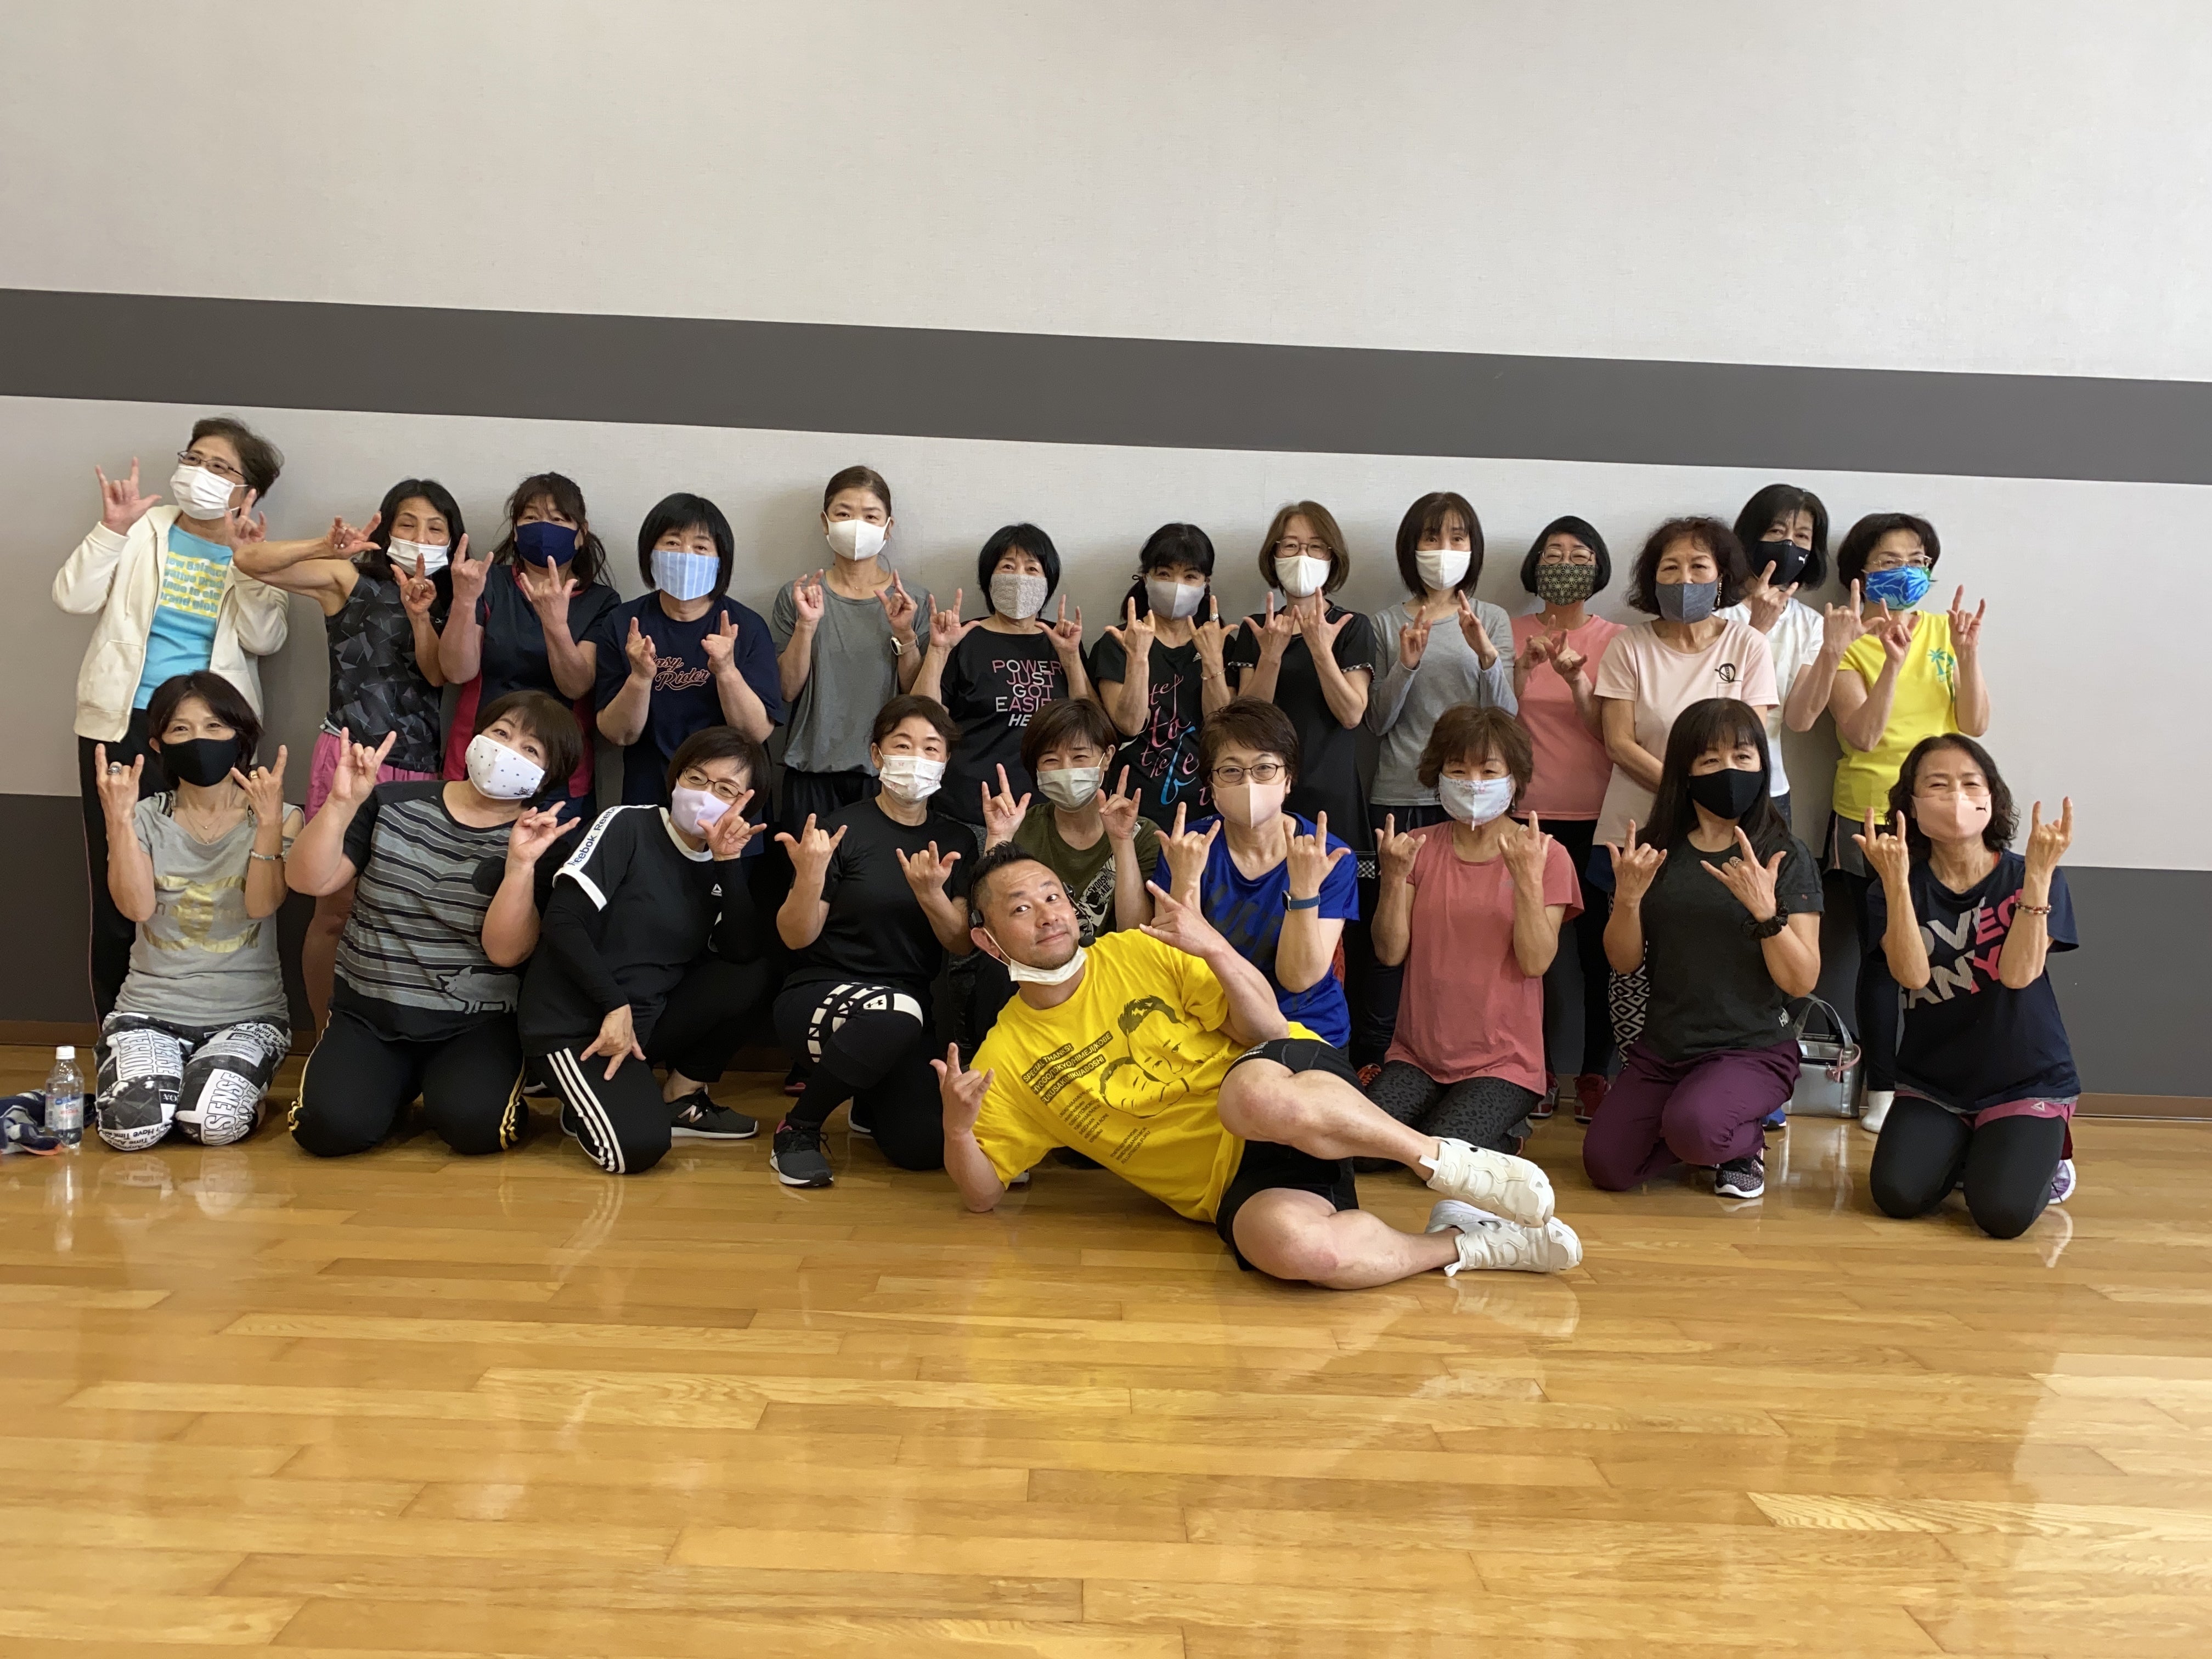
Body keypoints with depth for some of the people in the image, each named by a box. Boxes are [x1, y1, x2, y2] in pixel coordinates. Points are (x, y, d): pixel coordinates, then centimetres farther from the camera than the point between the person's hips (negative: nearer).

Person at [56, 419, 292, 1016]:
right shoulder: (143, 530, 8)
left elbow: (264, 639, -8)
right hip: (122, 726, 1)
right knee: (115, 884, 3)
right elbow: (74, 598, -2)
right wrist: (112, 529, -12)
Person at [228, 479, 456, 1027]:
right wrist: (325, 547, -20)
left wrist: (420, 615, -18)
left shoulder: (445, 602, 14)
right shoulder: (351, 578, 3)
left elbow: (437, 674, -3)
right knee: (337, 910, -1)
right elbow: (249, 559, -7)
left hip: (417, 768, 4)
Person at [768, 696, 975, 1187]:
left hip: (915, 1008, 4)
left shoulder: (956, 840, 7)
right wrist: (810, 875, -28)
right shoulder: (843, 829, -6)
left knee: (925, 1147, -19)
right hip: (820, 995, -4)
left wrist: (931, 894, -20)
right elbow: (797, 937, -8)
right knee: (893, 1013, -39)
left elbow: (963, 944, -1)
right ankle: (798, 1128, -12)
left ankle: (871, 1103, 21)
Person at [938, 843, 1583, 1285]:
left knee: (1253, 1094, -40)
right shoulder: (1006, 1057, 7)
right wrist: (957, 1128, -13)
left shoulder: (1140, 952, 5)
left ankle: (1444, 1162, -19)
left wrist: (1218, 950, -17)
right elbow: (983, 1193, 8)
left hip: (1298, 1077, 0)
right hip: (1234, 1185, 0)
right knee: (1287, 1242, -37)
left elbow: (1269, 1030, 1)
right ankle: (1469, 1245, -13)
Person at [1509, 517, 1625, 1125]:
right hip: (1530, 812, 0)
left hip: (1595, 815, 0)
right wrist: (1522, 669, -14)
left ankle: (1592, 1073, 8)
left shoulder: (1616, 640, 5)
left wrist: (1577, 680, -17)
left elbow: (1611, 733, -2)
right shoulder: (1513, 634, 6)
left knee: (1594, 946, -1)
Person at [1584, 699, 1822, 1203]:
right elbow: (1624, 962, 2)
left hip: (1753, 1049, -4)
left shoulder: (1786, 857, -6)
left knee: (1692, 1126, -33)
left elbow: (1802, 981, -10)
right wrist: (1628, 899, -16)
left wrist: (1765, 908, -26)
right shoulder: (1655, 851, 2)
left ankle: (1744, 1143, 5)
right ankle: (1712, 1140, 19)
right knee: (1607, 1166, -11)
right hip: (1662, 1047, 4)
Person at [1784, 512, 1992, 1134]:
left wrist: (1968, 652, -13)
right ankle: (1881, 1089, 15)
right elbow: (1863, 736, -15)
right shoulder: (1846, 642, -3)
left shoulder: (1944, 631, 6)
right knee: (1882, 954, 3)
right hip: (1869, 819, -2)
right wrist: (1893, 664, -25)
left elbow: (1975, 724, -2)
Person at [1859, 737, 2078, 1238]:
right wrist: (1896, 880, -32)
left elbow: (2018, 972, -22)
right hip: (1931, 1082, 2)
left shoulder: (2029, 879, -6)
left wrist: (2038, 872, -30)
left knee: (2002, 1213, -23)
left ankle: (2044, 1159, 13)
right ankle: (1961, 1153, 14)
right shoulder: (1900, 887, -4)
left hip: (2027, 1082, -1)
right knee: (1897, 1196, -21)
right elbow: (1913, 975, -21)